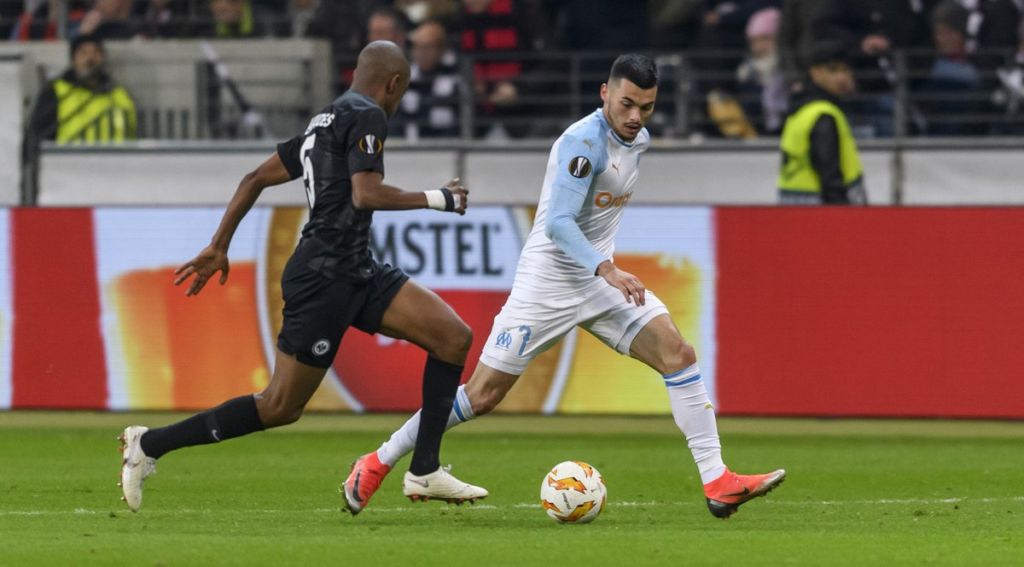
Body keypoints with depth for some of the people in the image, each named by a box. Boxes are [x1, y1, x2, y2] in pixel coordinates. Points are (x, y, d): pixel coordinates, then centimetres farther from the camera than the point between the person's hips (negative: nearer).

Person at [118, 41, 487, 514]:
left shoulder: (324, 123, 20)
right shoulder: (366, 116, -8)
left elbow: (256, 178, 21)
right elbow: (366, 194, -21)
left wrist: (218, 247, 23)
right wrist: (437, 199, -10)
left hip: (356, 272, 10)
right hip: (325, 276, -10)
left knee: (454, 336, 1)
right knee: (281, 407, -7)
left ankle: (425, 472, 1)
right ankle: (150, 445, 1)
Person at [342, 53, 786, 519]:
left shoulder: (639, 141, 7)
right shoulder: (583, 141, -21)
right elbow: (558, 223, -30)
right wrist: (606, 270, -42)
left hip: (601, 278, 7)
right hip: (548, 283, -7)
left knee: (677, 354, -12)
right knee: (483, 394, -4)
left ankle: (717, 483, -13)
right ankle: (378, 463, 12)